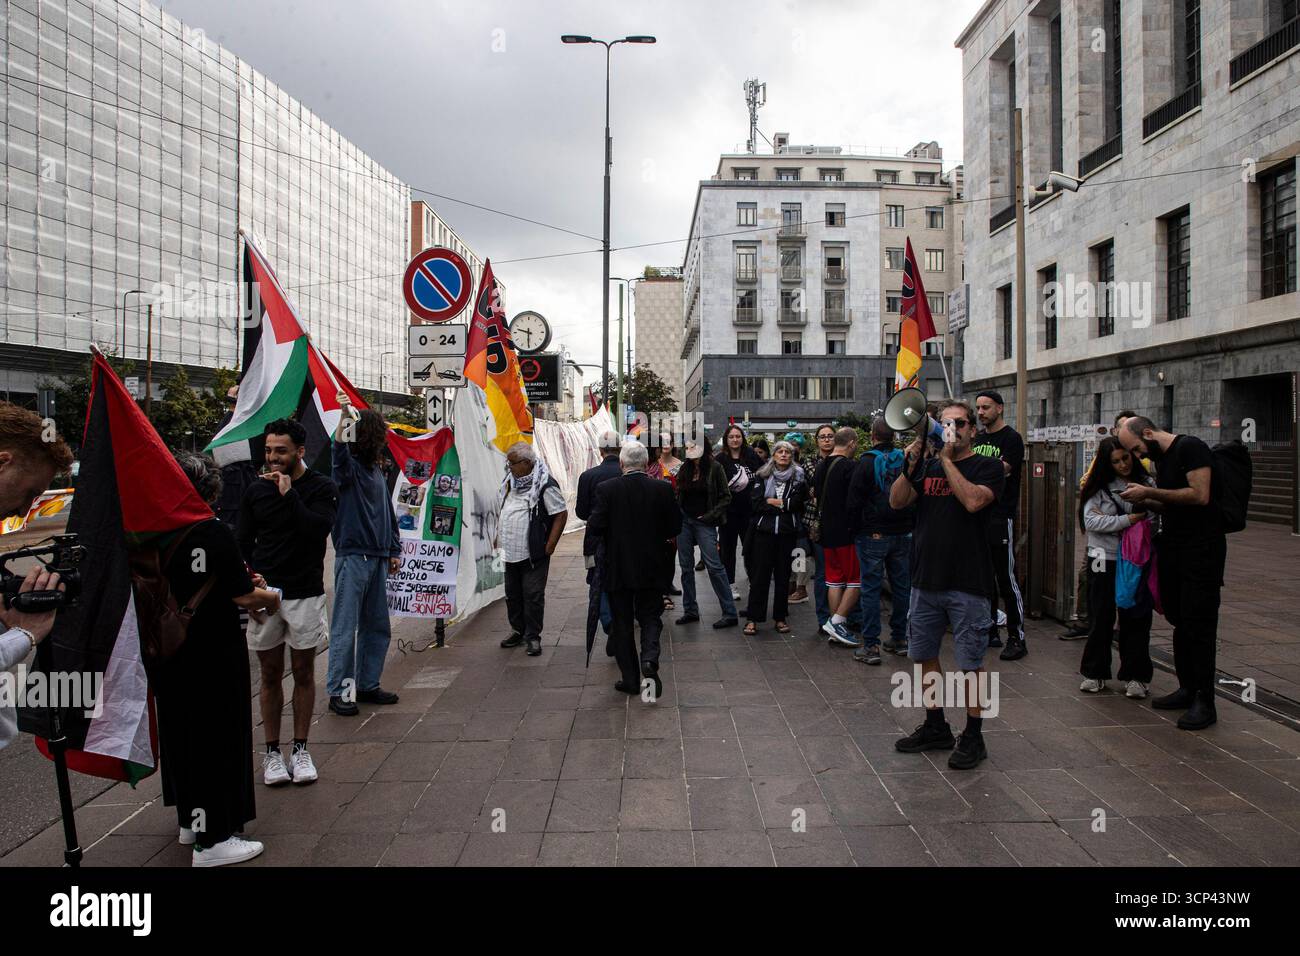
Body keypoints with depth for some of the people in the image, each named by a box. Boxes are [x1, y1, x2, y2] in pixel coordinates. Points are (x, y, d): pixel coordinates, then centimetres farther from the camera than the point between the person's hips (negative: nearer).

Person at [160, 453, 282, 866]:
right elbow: (244, 596, -19)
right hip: (215, 658, -7)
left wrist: (244, 598, 14)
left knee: (179, 735, 20)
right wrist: (271, 597, 3)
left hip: (168, 658, 7)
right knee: (218, 739, 5)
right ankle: (213, 839, 13)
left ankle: (189, 819, 38)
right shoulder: (215, 534, -20)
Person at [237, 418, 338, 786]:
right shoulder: (256, 490, 6)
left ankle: (300, 749, 19)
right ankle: (272, 751, 19)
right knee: (270, 673, 9)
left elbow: (318, 530, -19)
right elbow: (243, 543, 8)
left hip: (305, 593, -2)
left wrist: (289, 494, -19)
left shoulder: (322, 487, -3)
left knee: (303, 673, 7)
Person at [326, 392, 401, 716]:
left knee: (377, 627, 12)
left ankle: (367, 684, 23)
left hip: (378, 559, 8)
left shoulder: (377, 471, 15)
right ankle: (338, 692, 5)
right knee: (346, 627, -3)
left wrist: (394, 550, 19)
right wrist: (344, 416, -47)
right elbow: (339, 451, -31)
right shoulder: (348, 467, -6)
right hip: (352, 558, -8)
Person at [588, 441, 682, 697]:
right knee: (650, 618, 13)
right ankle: (649, 659, -13)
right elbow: (675, 527, 0)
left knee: (622, 622, 10)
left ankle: (630, 678, 14)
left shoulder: (606, 489, -11)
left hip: (617, 568, -1)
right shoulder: (662, 489, -6)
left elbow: (596, 526, -13)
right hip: (651, 568, 1)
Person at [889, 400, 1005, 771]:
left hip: (968, 583, -5)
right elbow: (897, 501, 0)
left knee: (970, 662, 3)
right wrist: (913, 461, -12)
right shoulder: (927, 465, 11)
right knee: (924, 655, 13)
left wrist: (947, 458, -15)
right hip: (926, 579, 5)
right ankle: (935, 727, 28)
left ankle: (973, 736, 17)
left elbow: (972, 500, -21)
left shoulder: (988, 467, -2)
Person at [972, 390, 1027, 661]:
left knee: (1007, 579, -4)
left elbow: (1000, 472, -19)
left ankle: (1017, 638, 3)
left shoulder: (1011, 438, -6)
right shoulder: (977, 439, 16)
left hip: (1001, 517, -7)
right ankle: (990, 631, 22)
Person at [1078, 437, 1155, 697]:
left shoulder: (1146, 484, 1)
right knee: (1102, 617, 7)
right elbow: (1090, 521, -10)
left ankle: (1135, 676, 15)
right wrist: (1129, 520, -15)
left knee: (1135, 617, 3)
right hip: (1104, 560, 0)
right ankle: (1095, 674, 18)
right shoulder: (1098, 487, -1)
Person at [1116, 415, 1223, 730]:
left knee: (1198, 624, -6)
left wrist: (1150, 492, -16)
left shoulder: (1190, 447, -12)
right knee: (1180, 621, 10)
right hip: (1173, 547, 9)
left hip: (1201, 548, -8)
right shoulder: (1161, 458, 14)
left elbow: (1200, 495, -21)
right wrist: (1145, 501, 3)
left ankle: (1205, 701, 0)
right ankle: (1188, 689, 19)